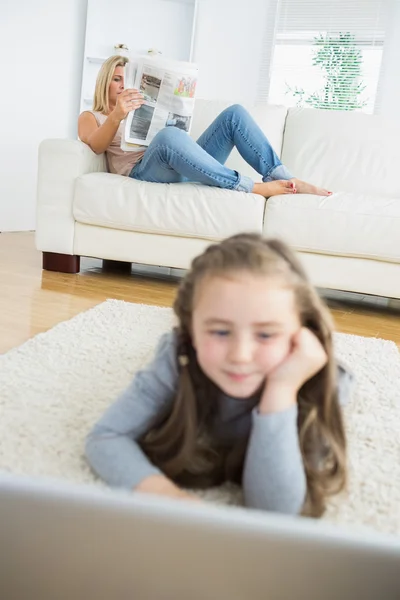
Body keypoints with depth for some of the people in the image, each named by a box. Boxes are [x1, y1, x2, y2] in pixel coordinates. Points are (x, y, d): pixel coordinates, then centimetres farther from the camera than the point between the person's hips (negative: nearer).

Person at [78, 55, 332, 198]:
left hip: (181, 167, 5)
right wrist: (117, 115, -23)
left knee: (235, 113, -11)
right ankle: (250, 186, -36)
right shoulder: (90, 117, 22)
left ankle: (282, 178, -24)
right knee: (169, 136, -40)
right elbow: (96, 146, -5)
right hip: (144, 172, -5)